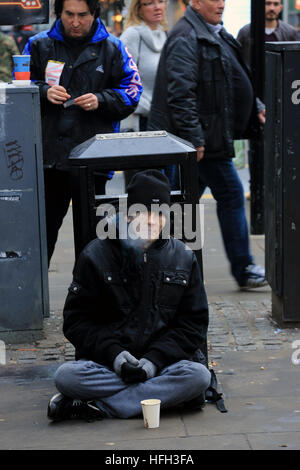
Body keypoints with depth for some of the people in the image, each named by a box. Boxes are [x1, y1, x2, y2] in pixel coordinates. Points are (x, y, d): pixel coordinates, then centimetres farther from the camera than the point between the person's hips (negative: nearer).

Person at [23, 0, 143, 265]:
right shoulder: (39, 45, 7)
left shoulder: (112, 49, 5)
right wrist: (44, 92, -11)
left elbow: (131, 92, 5)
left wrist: (101, 101, -13)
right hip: (48, 153, 1)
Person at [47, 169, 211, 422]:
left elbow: (193, 323, 6)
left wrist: (155, 360, -10)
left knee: (199, 375, -31)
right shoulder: (97, 255, 3)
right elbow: (77, 321, 2)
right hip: (107, 364, -2)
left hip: (164, 360, 2)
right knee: (66, 376, -29)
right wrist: (113, 353, -14)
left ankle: (98, 406, -26)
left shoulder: (183, 257, 8)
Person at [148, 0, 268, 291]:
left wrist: (255, 110, 17)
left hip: (203, 137, 10)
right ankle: (243, 269, 3)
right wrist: (194, 138, -24)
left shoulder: (216, 35, 17)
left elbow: (234, 83, 27)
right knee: (230, 193, -4)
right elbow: (180, 92, -22)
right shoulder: (185, 38, -15)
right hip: (200, 138, -10)